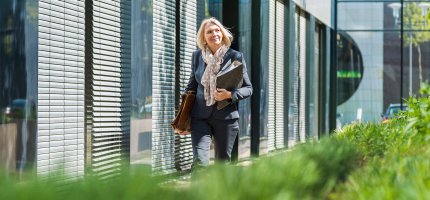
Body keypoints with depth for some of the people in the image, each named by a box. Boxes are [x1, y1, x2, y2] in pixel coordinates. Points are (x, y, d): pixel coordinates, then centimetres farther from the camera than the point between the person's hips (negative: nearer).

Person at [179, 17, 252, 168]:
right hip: (200, 117, 1)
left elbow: (248, 88, 3)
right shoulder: (197, 56, 7)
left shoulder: (235, 57, -1)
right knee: (199, 162, -16)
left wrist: (230, 95, -17)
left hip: (226, 117, -1)